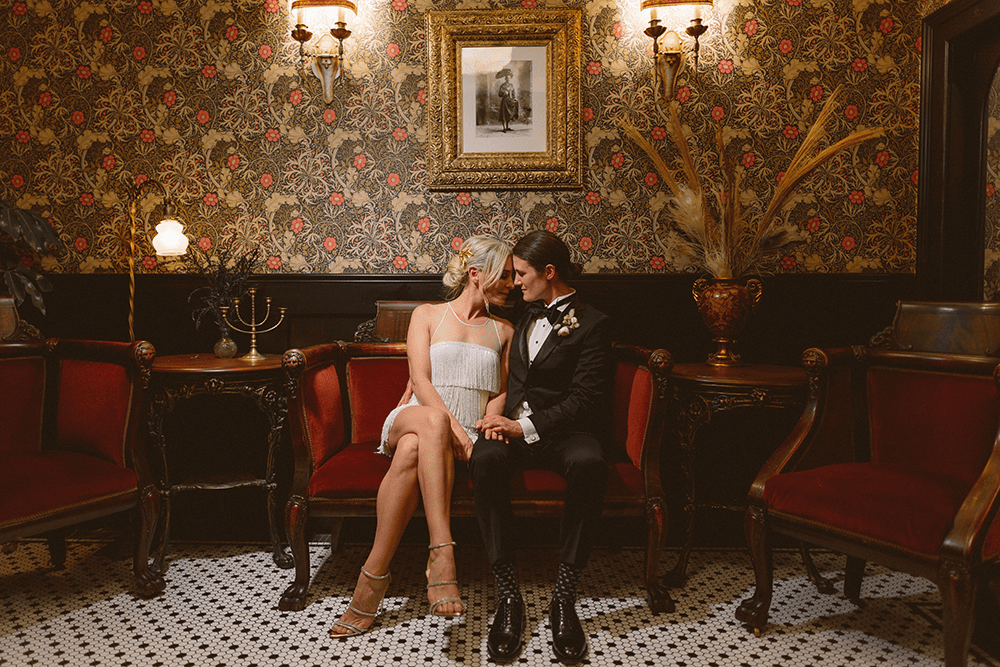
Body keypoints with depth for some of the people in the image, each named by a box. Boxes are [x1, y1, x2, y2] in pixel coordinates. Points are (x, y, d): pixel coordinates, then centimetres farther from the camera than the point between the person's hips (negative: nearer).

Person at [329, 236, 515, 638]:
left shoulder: (503, 332, 20)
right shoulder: (428, 314, 11)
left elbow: (500, 393, 14)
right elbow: (420, 379, -2)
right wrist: (453, 426, -18)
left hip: (462, 439, 1)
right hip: (410, 419, -1)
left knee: (412, 449, -37)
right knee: (433, 420, -41)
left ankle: (374, 576, -37)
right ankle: (442, 554, -49)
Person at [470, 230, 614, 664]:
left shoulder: (592, 324, 1)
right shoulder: (525, 318, 22)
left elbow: (585, 400, -9)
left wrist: (525, 427, -17)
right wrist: (501, 420, 3)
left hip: (564, 430, -4)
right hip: (515, 425, 4)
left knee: (589, 463, -38)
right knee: (485, 459, -31)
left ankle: (564, 596, -26)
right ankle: (508, 595, -27)